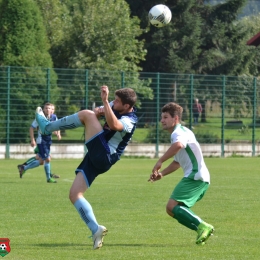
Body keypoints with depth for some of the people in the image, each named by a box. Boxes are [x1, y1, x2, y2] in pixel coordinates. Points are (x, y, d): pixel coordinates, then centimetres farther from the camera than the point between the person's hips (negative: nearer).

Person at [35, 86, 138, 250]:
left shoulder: (129, 122, -18)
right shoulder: (115, 107, 9)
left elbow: (113, 124, -40)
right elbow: (96, 113, 17)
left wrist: (105, 100, -45)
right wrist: (98, 111, -7)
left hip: (104, 157, -10)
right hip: (96, 157, 10)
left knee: (86, 115, -16)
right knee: (74, 195, 0)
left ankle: (48, 126, -1)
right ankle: (96, 230, -5)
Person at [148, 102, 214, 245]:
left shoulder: (179, 132, -9)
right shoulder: (180, 133, 24)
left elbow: (178, 145, -36)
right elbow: (177, 162, 35)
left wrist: (160, 161, -31)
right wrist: (161, 173, 24)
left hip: (195, 176, -10)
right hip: (196, 176, 10)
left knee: (172, 206, -17)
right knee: (174, 209, 12)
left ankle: (202, 226, -21)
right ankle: (203, 229, 5)